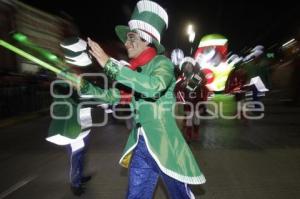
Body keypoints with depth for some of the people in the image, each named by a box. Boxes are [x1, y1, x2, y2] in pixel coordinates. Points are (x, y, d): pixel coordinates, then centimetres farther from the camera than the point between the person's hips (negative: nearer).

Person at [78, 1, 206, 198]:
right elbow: (110, 96, 15)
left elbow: (154, 86, -31)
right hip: (140, 146, 6)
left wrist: (109, 64, -27)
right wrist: (83, 85, 3)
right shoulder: (134, 71, 9)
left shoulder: (162, 63, -9)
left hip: (164, 146, -6)